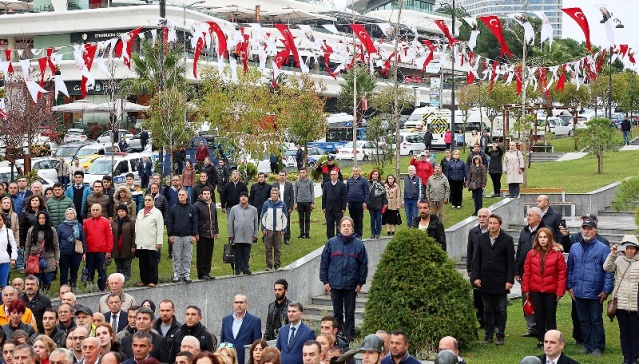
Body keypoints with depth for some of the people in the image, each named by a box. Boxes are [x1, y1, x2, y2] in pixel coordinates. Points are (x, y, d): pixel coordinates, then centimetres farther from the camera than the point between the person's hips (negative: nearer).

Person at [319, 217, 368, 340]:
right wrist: (325, 281, 0)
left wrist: (360, 283, -1)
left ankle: (349, 336, 13)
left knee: (350, 313, 6)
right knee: (337, 312, 10)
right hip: (335, 284, 1)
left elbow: (363, 264, 3)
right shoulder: (331, 243, -1)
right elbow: (324, 262, 3)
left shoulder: (358, 244, -1)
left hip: (351, 285, -1)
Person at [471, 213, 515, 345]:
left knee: (501, 310, 3)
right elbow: (476, 259, 8)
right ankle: (489, 335, 13)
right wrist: (476, 277, 1)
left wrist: (510, 280, -9)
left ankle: (500, 335, 10)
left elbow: (511, 261, -4)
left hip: (500, 282, -3)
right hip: (485, 281, 3)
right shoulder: (481, 238, 7)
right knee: (488, 310, 8)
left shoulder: (507, 240, -3)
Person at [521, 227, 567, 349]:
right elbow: (527, 272, 3)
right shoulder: (531, 253, 2)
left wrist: (560, 291, -9)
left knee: (550, 317, 4)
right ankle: (541, 340, 19)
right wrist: (525, 289, 0)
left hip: (551, 291, -3)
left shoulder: (557, 253, -6)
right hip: (535, 291, 3)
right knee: (539, 316, 10)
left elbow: (562, 273, -6)